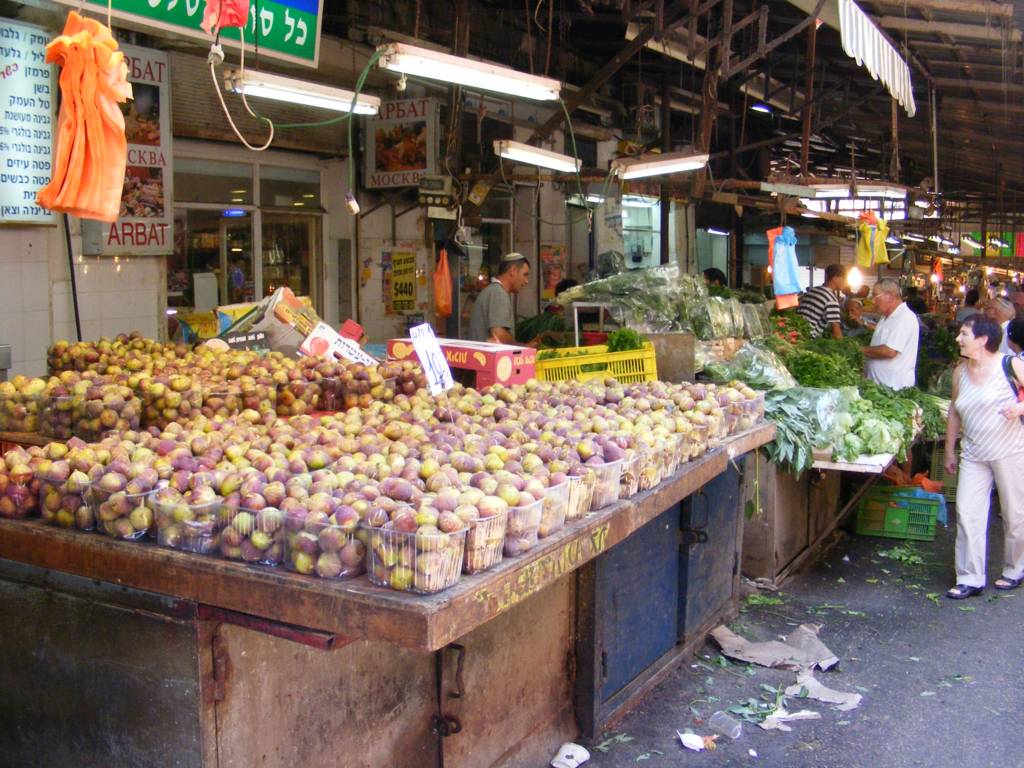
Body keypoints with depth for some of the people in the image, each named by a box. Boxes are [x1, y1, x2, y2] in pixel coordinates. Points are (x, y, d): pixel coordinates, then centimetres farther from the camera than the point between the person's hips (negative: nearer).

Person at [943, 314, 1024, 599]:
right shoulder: (960, 372, 7)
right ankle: (970, 579, 5)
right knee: (967, 513, -2)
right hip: (974, 455, 5)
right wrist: (949, 451, 18)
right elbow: (954, 413, 16)